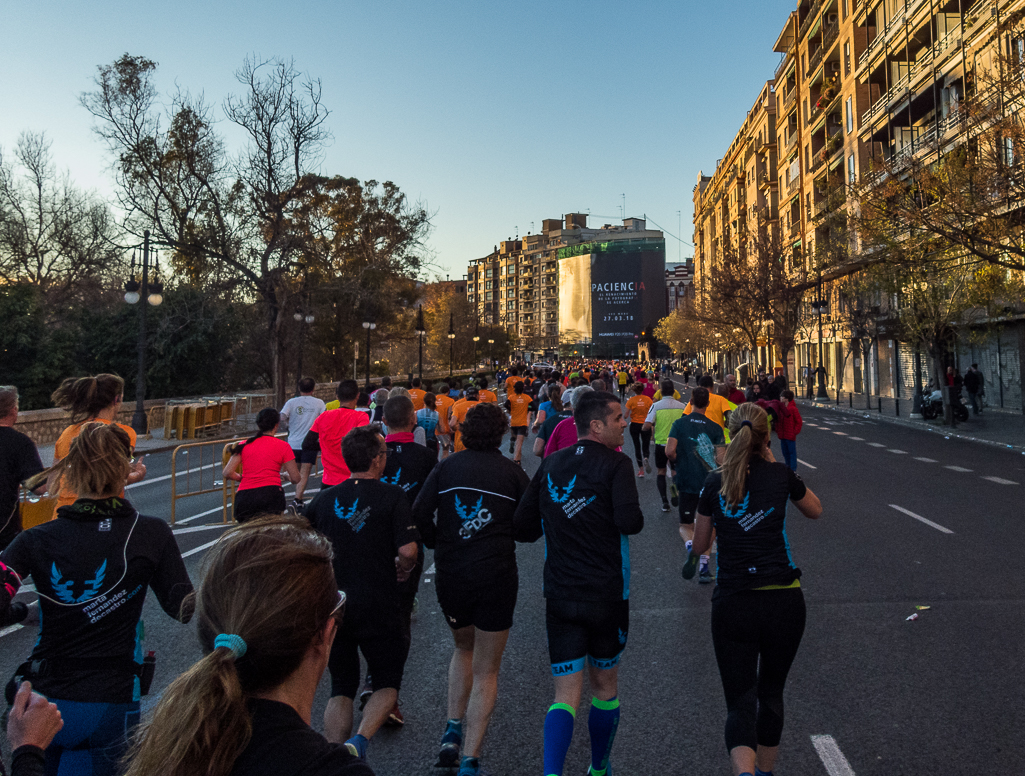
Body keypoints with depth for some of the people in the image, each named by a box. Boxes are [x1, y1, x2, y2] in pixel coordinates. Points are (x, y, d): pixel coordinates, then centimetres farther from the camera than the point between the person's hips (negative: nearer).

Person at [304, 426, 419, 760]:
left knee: (341, 688, 18)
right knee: (387, 682, 15)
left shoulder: (323, 499, 2)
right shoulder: (392, 497, -10)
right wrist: (403, 570, 4)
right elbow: (408, 551, -18)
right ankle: (359, 741, -7)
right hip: (378, 608, -3)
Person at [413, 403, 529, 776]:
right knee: (486, 670, 10)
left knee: (463, 648, 28)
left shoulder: (447, 467, 3)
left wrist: (438, 546, 9)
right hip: (497, 576, -2)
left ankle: (453, 731, 18)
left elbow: (419, 513, -5)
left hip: (449, 574, 2)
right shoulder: (511, 471, -1)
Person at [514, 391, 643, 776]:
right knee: (605, 684, 20)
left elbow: (523, 527, 4)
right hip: (607, 596, -2)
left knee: (566, 694, 6)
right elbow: (630, 523, -24)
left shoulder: (550, 465, 3)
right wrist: (631, 514, -2)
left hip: (559, 596, 3)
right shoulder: (615, 464, -11)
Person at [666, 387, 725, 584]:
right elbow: (720, 460, -7)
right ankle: (704, 565, 8)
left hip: (687, 482, -1)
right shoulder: (715, 427, -1)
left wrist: (679, 461, 7)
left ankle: (690, 546, -21)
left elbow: (669, 451, -13)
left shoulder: (679, 423, -3)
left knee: (685, 525, 10)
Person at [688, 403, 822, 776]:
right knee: (771, 692, 22)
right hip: (784, 600, 1)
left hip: (732, 603, -1)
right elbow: (815, 510, 20)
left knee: (740, 701, 3)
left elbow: (700, 545, 10)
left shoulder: (715, 483, 0)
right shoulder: (781, 475, -1)